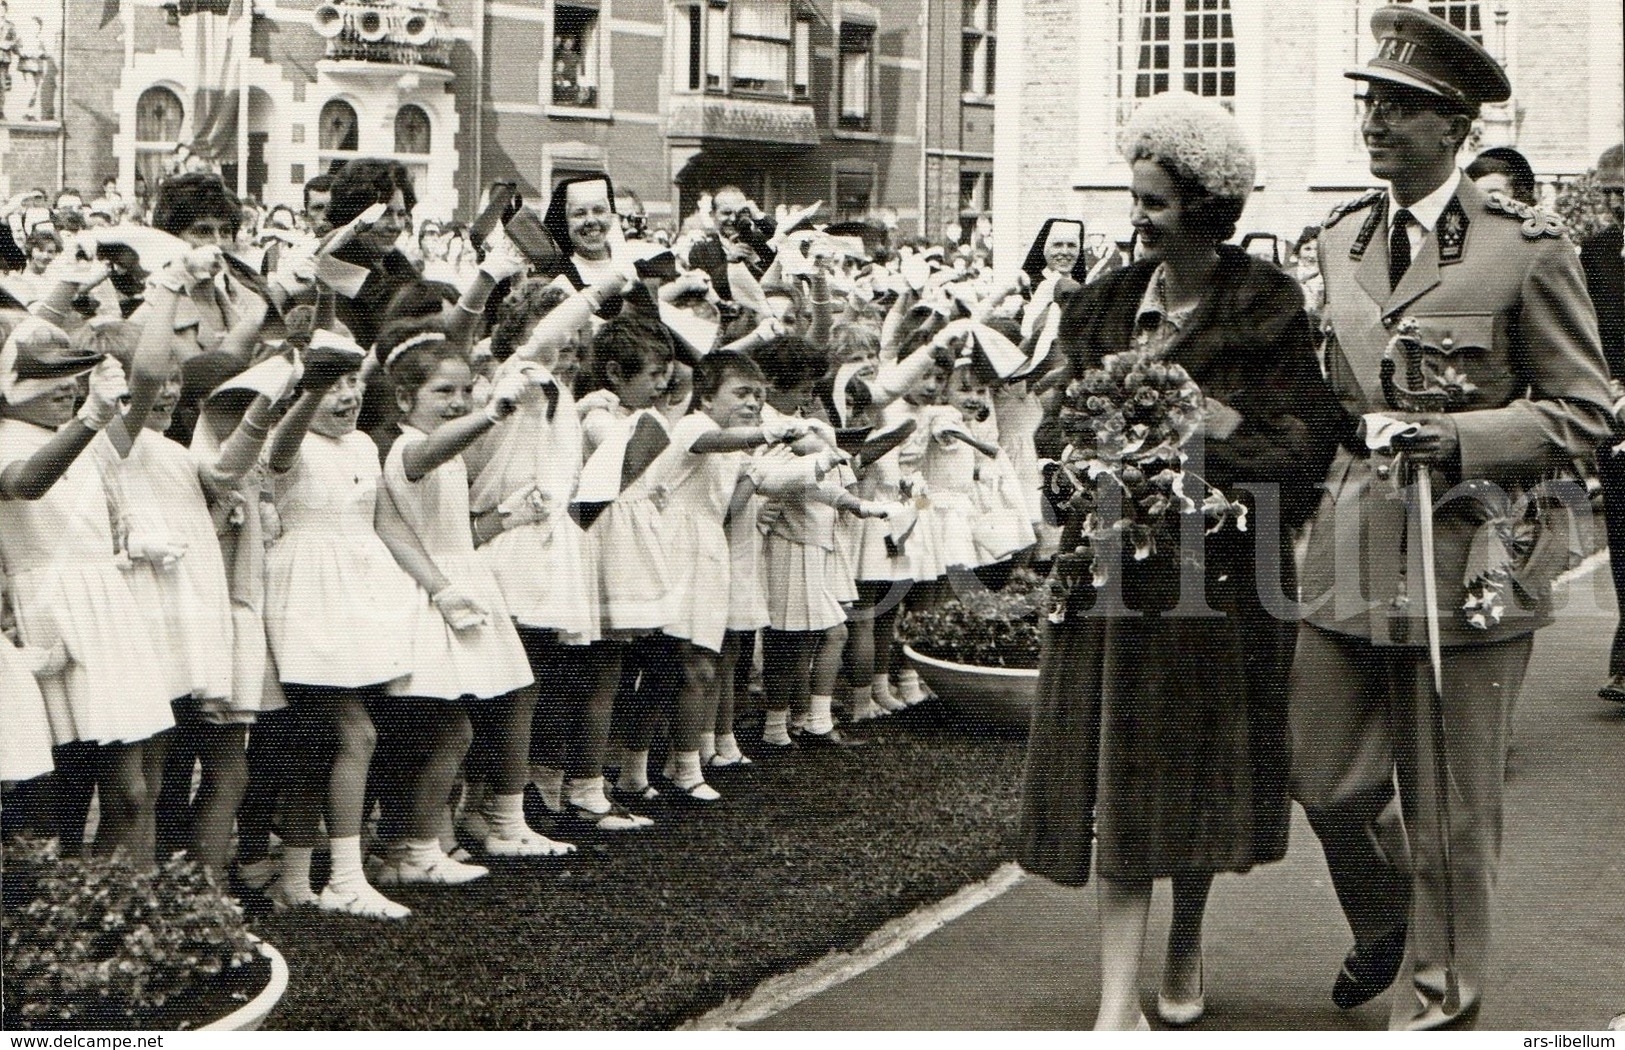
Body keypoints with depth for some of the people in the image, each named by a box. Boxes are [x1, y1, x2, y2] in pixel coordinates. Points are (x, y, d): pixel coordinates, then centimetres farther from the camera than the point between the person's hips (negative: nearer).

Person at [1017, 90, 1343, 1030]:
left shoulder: (1268, 309, -4)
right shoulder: (1111, 301, 9)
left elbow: (1305, 441, -7)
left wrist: (1214, 421, -18)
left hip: (1217, 562, -3)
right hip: (1116, 564, 3)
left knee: (1196, 767, 9)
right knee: (1118, 773, -1)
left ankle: (1186, 955, 32)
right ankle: (1120, 1002, 0)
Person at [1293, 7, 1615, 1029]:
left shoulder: (1529, 246, -8)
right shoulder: (1339, 237, 9)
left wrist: (1459, 437, -19)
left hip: (1467, 555, -5)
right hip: (1348, 557, 5)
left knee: (1451, 814, 6)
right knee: (1328, 781, 11)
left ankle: (1435, 1006, 26)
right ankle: (1385, 926, 42)